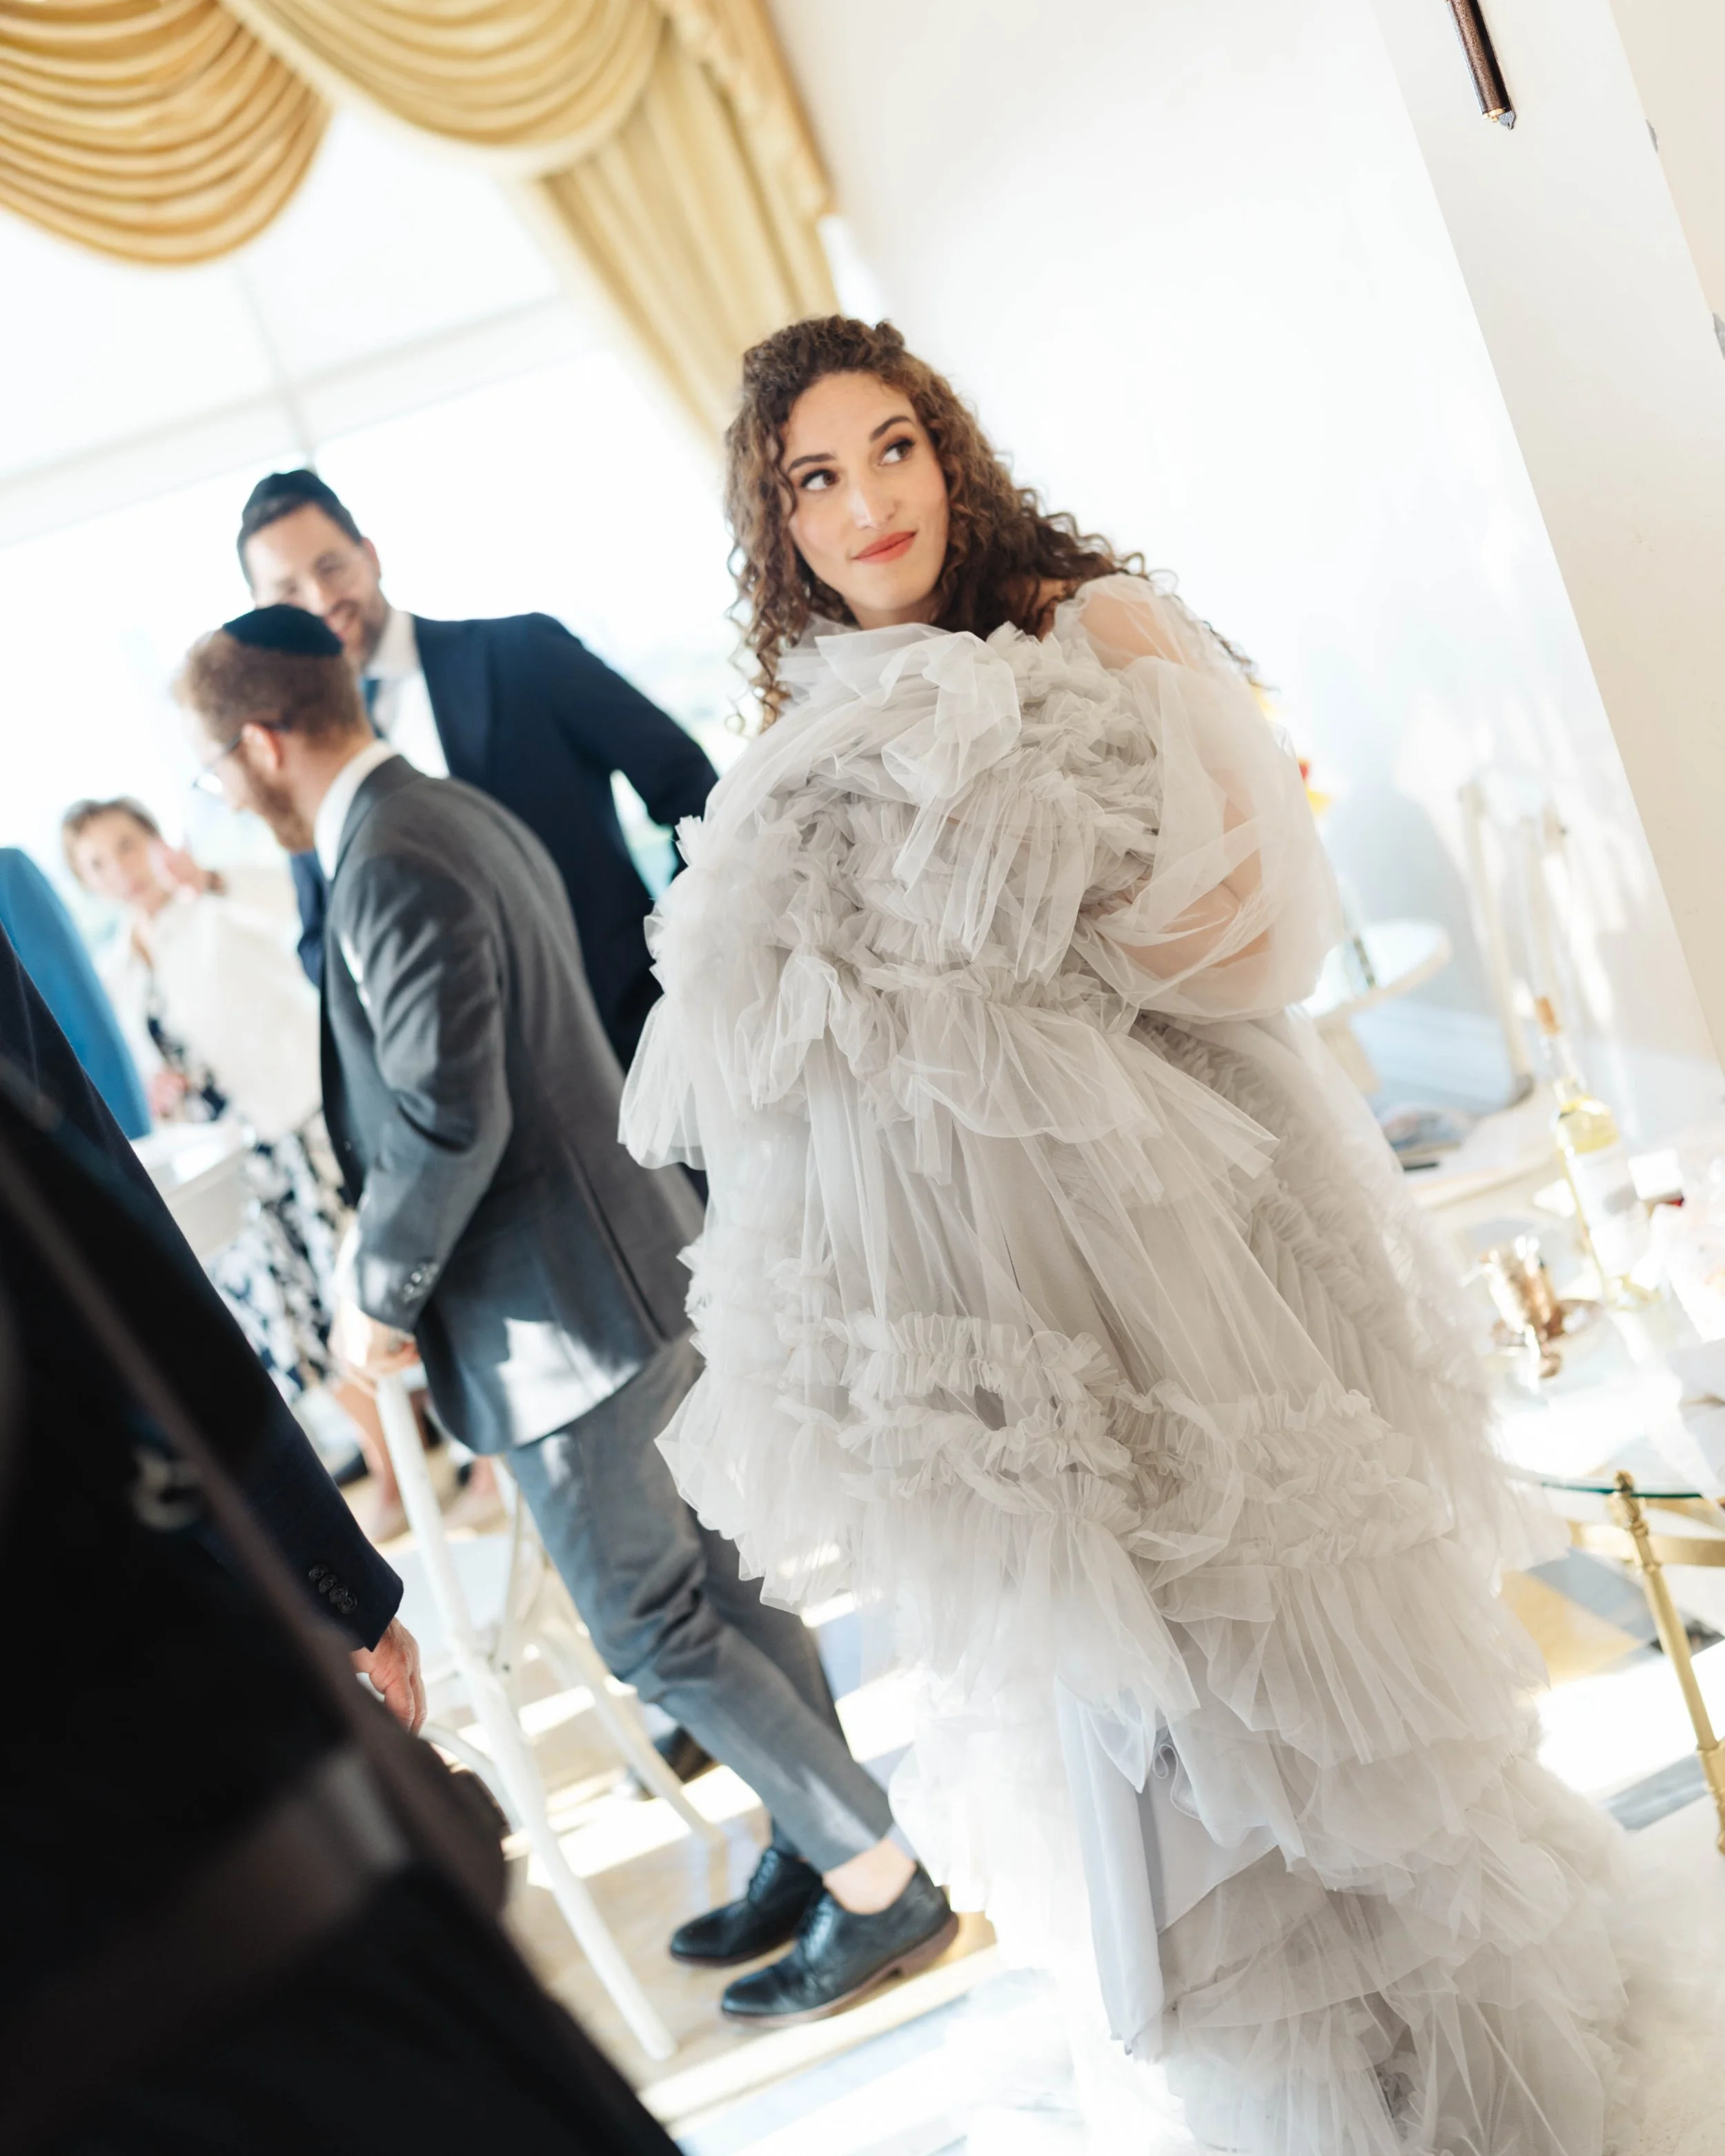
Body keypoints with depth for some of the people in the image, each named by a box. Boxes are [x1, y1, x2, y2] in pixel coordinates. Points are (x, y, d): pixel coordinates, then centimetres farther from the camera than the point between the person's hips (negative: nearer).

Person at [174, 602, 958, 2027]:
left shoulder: (391, 868, -20)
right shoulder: (465, 815, 12)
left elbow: (448, 1123, -25)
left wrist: (382, 1297, -9)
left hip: (569, 1307, -10)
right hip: (637, 1256, 10)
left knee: (655, 1628, 3)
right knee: (721, 1584, 18)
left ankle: (881, 1891, 15)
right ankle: (820, 1848, 32)